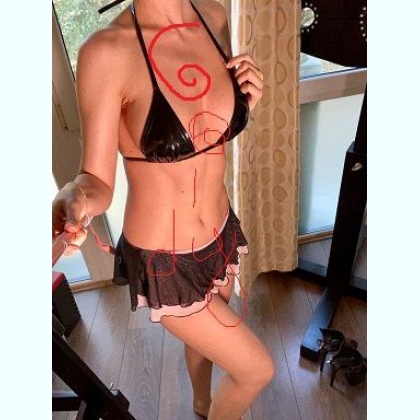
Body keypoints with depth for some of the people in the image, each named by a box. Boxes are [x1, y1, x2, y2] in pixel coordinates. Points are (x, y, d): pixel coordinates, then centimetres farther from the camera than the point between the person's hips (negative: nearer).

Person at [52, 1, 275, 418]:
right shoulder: (107, 51, -22)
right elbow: (98, 180, -17)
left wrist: (246, 101, -11)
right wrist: (74, 198, -39)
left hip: (221, 235, 6)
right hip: (164, 260, -5)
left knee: (207, 336, 32)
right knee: (257, 369, 12)